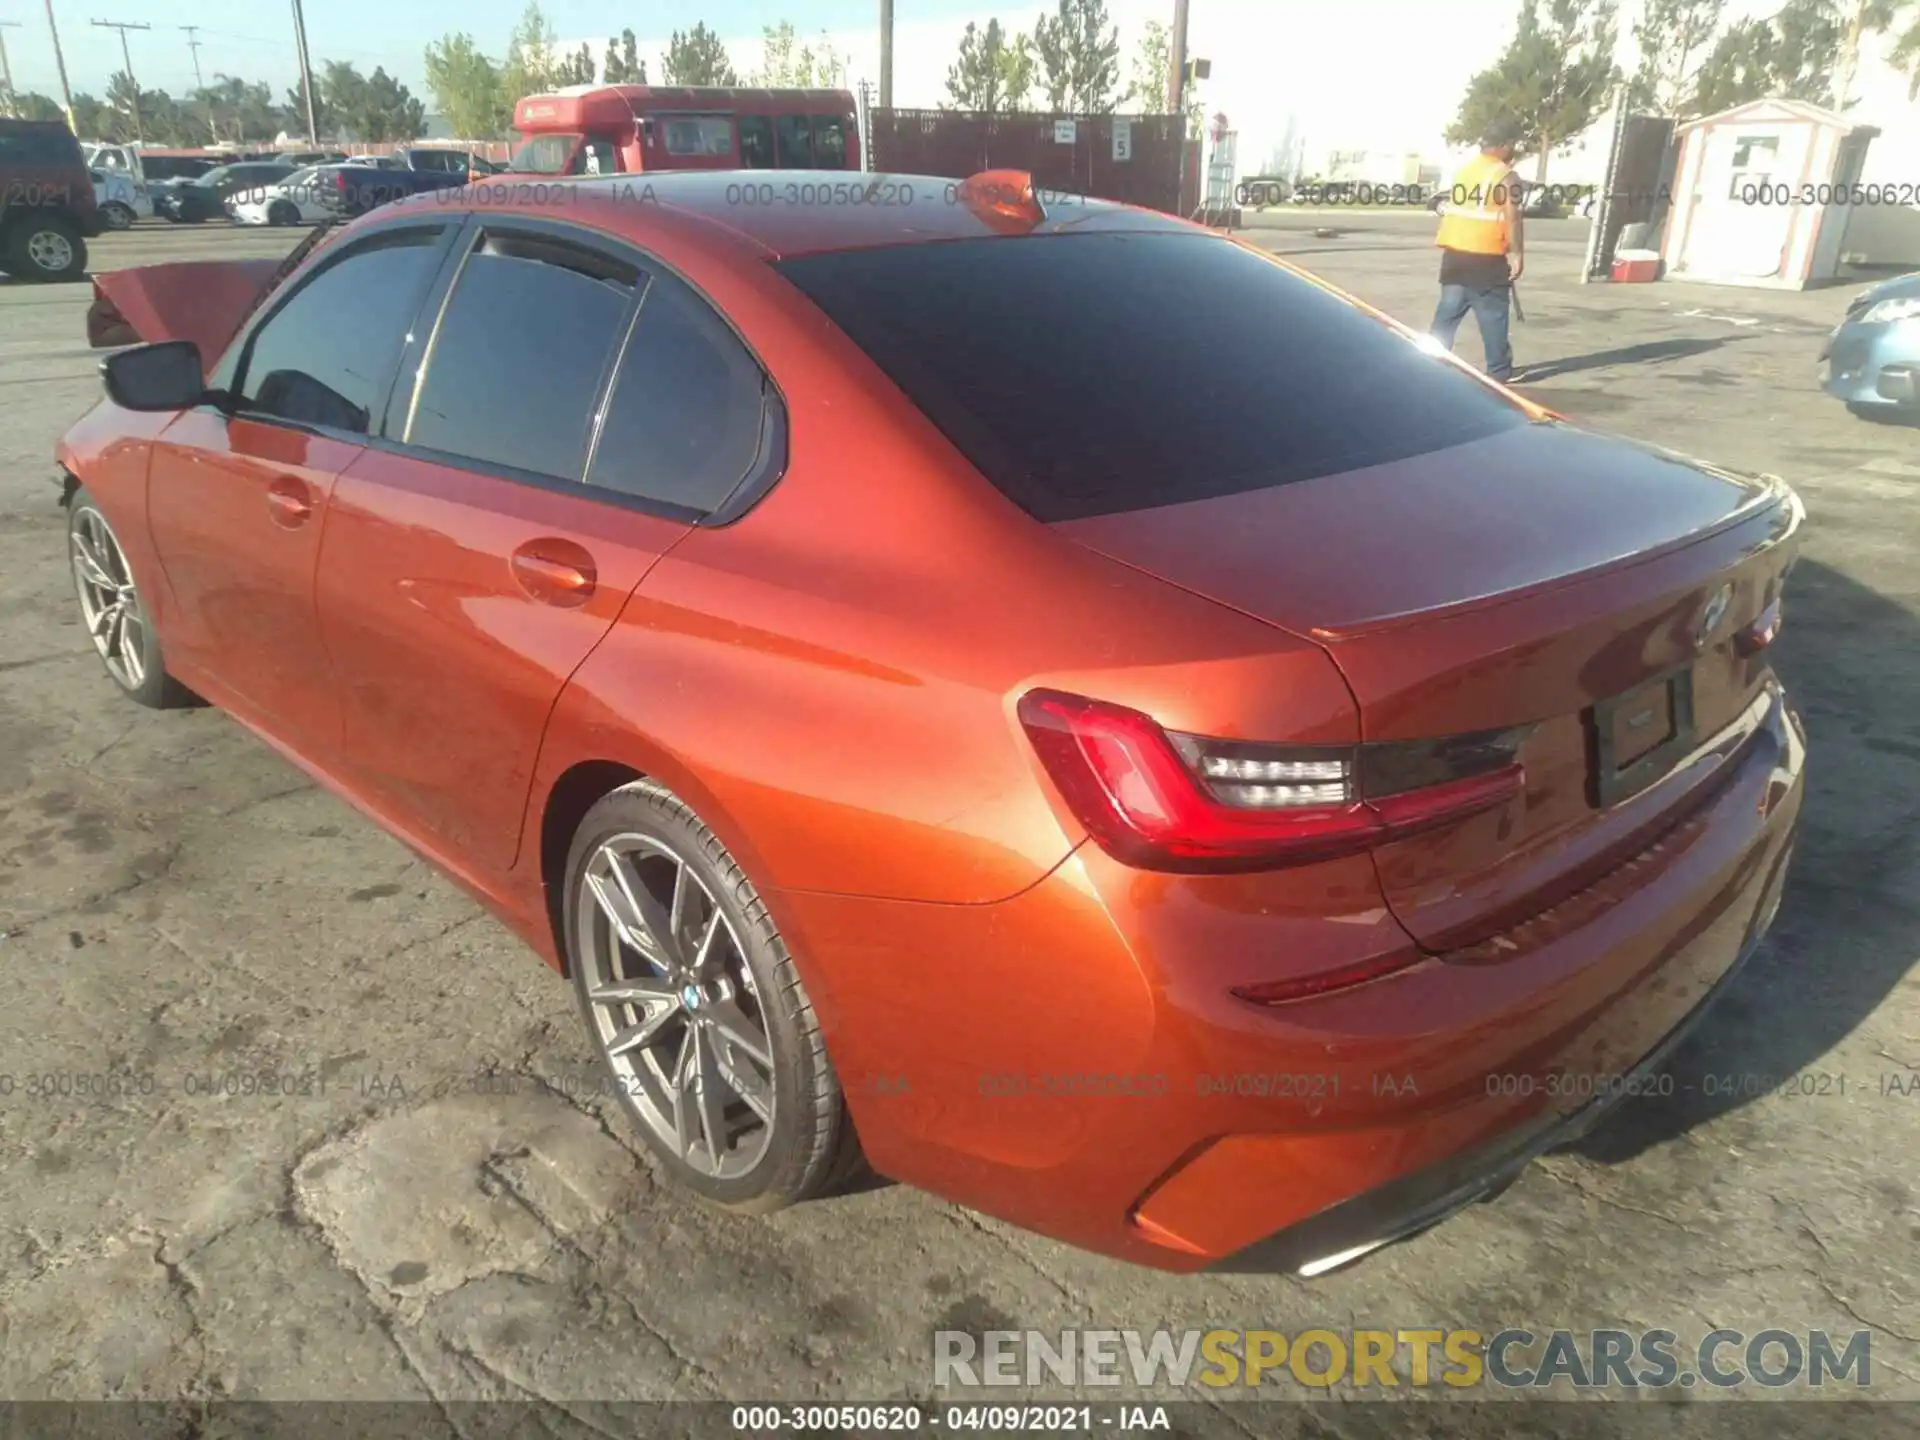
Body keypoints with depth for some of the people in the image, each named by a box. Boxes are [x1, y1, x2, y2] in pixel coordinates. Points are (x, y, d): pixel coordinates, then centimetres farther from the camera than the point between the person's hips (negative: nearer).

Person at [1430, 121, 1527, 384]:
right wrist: (1517, 254, -9)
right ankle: (1500, 370, 4)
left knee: (1448, 311, 11)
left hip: (1455, 251, 6)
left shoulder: (1463, 169, 14)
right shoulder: (1505, 174, -7)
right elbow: (1511, 217, -13)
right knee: (1492, 313, 0)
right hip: (1486, 255, -6)